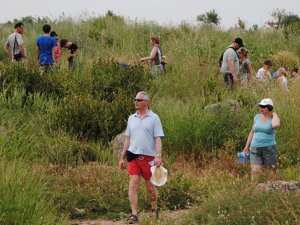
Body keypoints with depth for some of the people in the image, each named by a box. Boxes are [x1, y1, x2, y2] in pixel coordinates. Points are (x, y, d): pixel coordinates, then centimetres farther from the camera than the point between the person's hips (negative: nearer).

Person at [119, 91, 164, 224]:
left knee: (150, 186, 6)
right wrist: (122, 157, 14)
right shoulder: (131, 118, 13)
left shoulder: (154, 118, 0)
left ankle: (155, 210, 28)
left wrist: (158, 156, -17)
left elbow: (158, 139, -5)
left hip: (149, 157, -3)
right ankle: (134, 214, -11)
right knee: (133, 184, -9)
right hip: (133, 156, 3)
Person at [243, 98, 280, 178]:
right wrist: (247, 146, 13)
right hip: (256, 150, 3)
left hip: (269, 149, -3)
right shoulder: (257, 117, 8)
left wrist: (274, 114, -12)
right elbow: (252, 132, 17)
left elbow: (276, 125, -31)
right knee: (255, 171, -14)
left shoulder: (275, 119, -5)